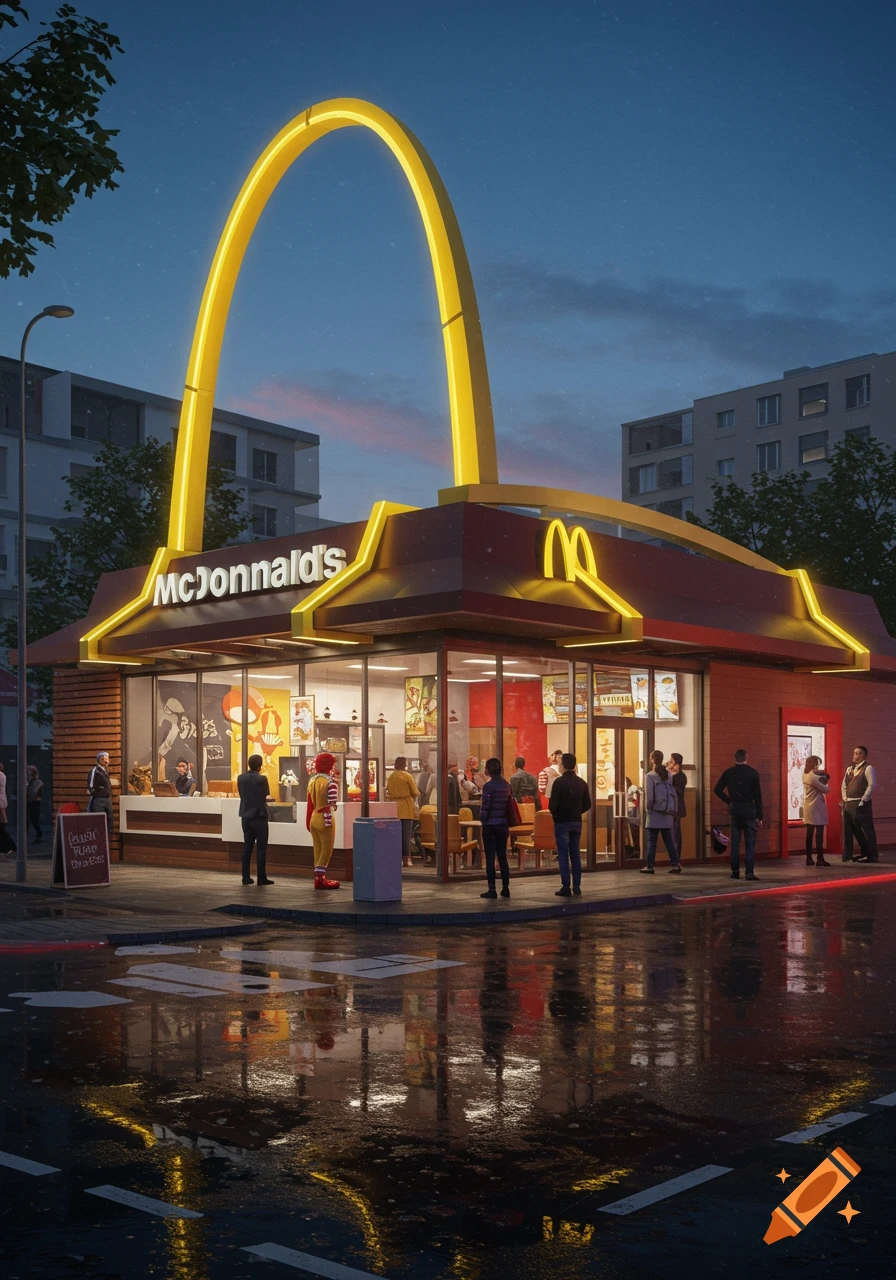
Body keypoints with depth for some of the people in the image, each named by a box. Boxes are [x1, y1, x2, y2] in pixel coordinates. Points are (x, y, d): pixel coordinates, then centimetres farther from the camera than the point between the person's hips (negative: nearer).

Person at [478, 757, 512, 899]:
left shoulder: (489, 786, -14)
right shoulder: (507, 785, 6)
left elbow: (485, 806, -15)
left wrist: (482, 819, 0)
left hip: (490, 825, -6)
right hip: (503, 825, 6)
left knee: (490, 858, -1)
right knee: (502, 857, 12)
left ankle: (492, 889, -1)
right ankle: (505, 888, 14)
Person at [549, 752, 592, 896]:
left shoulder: (559, 782, -13)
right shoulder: (582, 782, 4)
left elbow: (553, 804, -17)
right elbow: (587, 804, 6)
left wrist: (554, 813, 3)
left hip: (562, 822, -5)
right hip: (577, 822, 5)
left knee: (563, 855, -1)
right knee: (575, 855, 11)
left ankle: (566, 887, -2)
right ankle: (577, 886, 12)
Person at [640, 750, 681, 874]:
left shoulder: (650, 776, -8)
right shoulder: (668, 775, 7)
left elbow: (650, 795, -12)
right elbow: (674, 795, 5)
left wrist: (648, 808, 0)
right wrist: (674, 811, 10)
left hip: (655, 813, -4)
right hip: (667, 814, 4)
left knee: (651, 841, 1)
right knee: (669, 841, 7)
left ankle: (650, 866, 1)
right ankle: (675, 864, 0)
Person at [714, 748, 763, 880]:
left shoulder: (728, 773, 3)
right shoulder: (752, 773, -4)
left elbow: (718, 790, 2)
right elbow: (758, 796, -6)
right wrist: (759, 816, -4)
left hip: (735, 809, 2)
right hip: (749, 809, -2)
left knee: (735, 842, 9)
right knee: (750, 842, -1)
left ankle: (735, 871, 11)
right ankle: (749, 873, -8)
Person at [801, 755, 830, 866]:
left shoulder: (805, 775, 9)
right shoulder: (813, 777, -18)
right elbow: (826, 789, -12)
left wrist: (823, 778, -2)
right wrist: (825, 783, 6)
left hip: (808, 808, 9)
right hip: (816, 808, -9)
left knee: (809, 834, 9)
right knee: (819, 834, -6)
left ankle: (809, 859, 10)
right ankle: (820, 859, -7)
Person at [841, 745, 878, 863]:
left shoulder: (868, 768, -7)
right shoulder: (850, 769, 17)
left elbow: (872, 785, -14)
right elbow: (844, 785, 19)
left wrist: (863, 801, -16)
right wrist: (845, 799, 6)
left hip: (861, 804, -8)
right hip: (848, 804, 8)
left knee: (867, 830, -3)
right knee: (850, 830, 12)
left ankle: (872, 855, 5)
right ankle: (864, 852, 23)